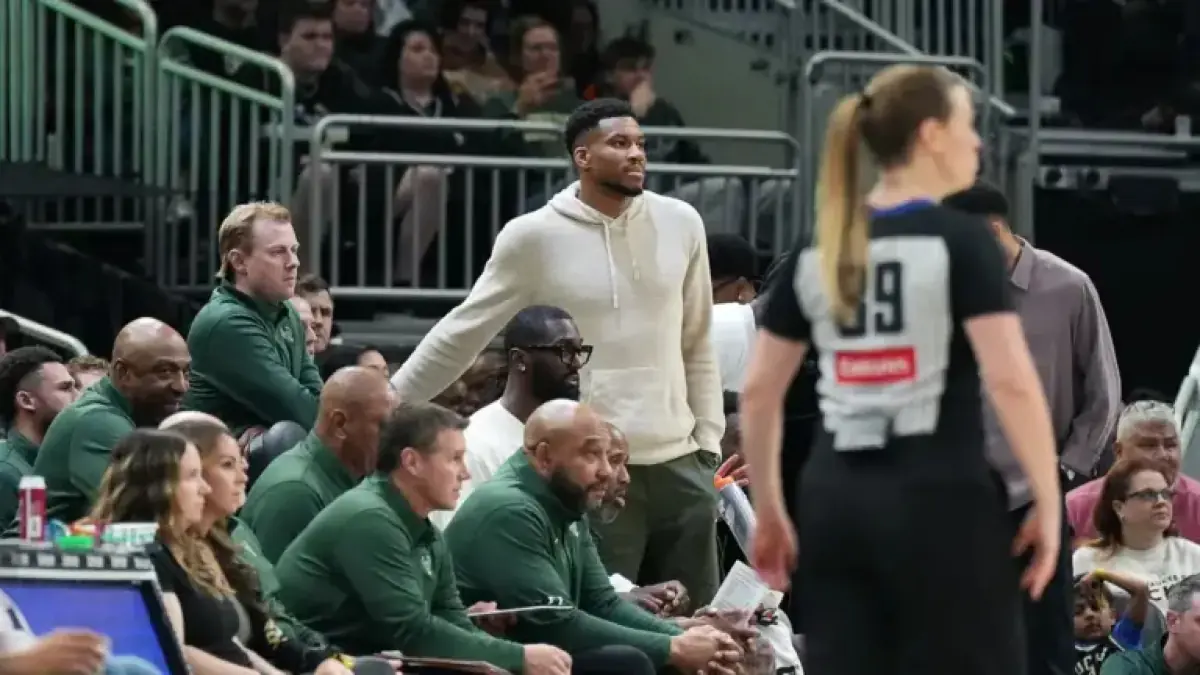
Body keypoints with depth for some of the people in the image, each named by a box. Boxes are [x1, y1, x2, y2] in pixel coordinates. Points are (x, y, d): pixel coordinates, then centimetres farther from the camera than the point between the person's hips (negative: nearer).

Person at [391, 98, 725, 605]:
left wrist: (709, 441, 7)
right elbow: (463, 335, 2)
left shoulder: (680, 224, 5)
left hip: (678, 462, 4)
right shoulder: (534, 237, -5)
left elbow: (697, 345, 12)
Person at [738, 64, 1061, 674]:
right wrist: (1048, 499, -7)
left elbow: (758, 392, 13)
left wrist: (768, 513, 22)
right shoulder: (959, 240, -6)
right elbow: (1010, 381, -14)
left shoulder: (817, 253, 11)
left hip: (836, 502, 5)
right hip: (939, 501, -5)